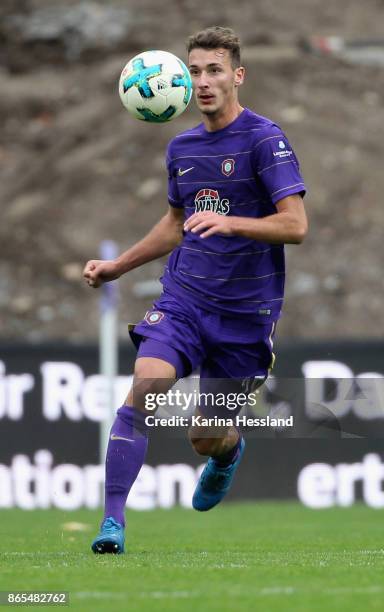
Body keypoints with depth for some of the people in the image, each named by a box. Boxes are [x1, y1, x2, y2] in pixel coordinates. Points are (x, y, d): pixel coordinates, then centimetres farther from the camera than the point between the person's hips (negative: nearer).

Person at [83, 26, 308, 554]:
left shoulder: (264, 139, -11)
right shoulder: (182, 147, 9)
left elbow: (295, 224, -19)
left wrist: (230, 222, -33)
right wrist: (118, 266, 20)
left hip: (246, 311, -4)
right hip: (183, 298, 4)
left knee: (206, 440, 6)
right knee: (144, 386, -22)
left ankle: (228, 451, 46)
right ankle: (113, 521, -21)